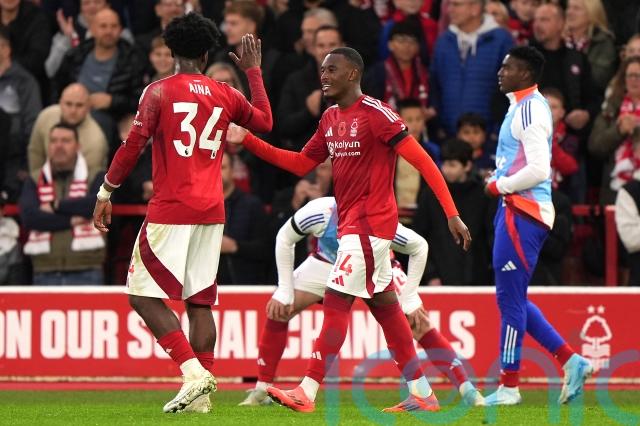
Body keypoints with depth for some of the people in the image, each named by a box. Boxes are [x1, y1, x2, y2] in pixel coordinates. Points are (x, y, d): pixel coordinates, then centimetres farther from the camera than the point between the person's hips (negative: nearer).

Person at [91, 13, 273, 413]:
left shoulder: (159, 91, -3)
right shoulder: (226, 95, 9)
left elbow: (133, 145, -9)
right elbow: (265, 122, 28)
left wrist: (106, 192, 0)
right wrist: (253, 71, 37)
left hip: (170, 211, -5)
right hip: (212, 212, 5)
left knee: (144, 295, -2)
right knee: (200, 300, 8)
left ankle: (193, 370, -16)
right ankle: (202, 394, 2)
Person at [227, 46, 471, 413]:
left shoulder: (376, 114, -13)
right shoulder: (330, 118, 12)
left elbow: (422, 161, -14)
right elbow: (301, 164, 19)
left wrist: (452, 214, -18)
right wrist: (248, 141, 11)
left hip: (369, 223, -9)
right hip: (351, 223, 9)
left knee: (336, 302, -11)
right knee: (384, 304, 11)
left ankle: (307, 393, -12)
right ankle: (422, 394, 17)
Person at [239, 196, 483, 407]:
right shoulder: (318, 212, -38)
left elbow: (419, 248, -19)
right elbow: (285, 239, -16)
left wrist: (409, 299, -19)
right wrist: (285, 290, -17)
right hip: (327, 263, 2)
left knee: (420, 324, -15)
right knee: (278, 310, -14)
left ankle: (468, 392, -9)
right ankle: (261, 390, -1)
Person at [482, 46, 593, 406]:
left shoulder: (530, 109, -14)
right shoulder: (523, 106, 17)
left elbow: (539, 170, -23)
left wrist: (500, 186, -11)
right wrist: (500, 184, 11)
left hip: (523, 211, -10)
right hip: (518, 209, 10)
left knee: (510, 298, -4)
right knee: (513, 298, 13)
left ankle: (509, 386, 2)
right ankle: (570, 360, 13)